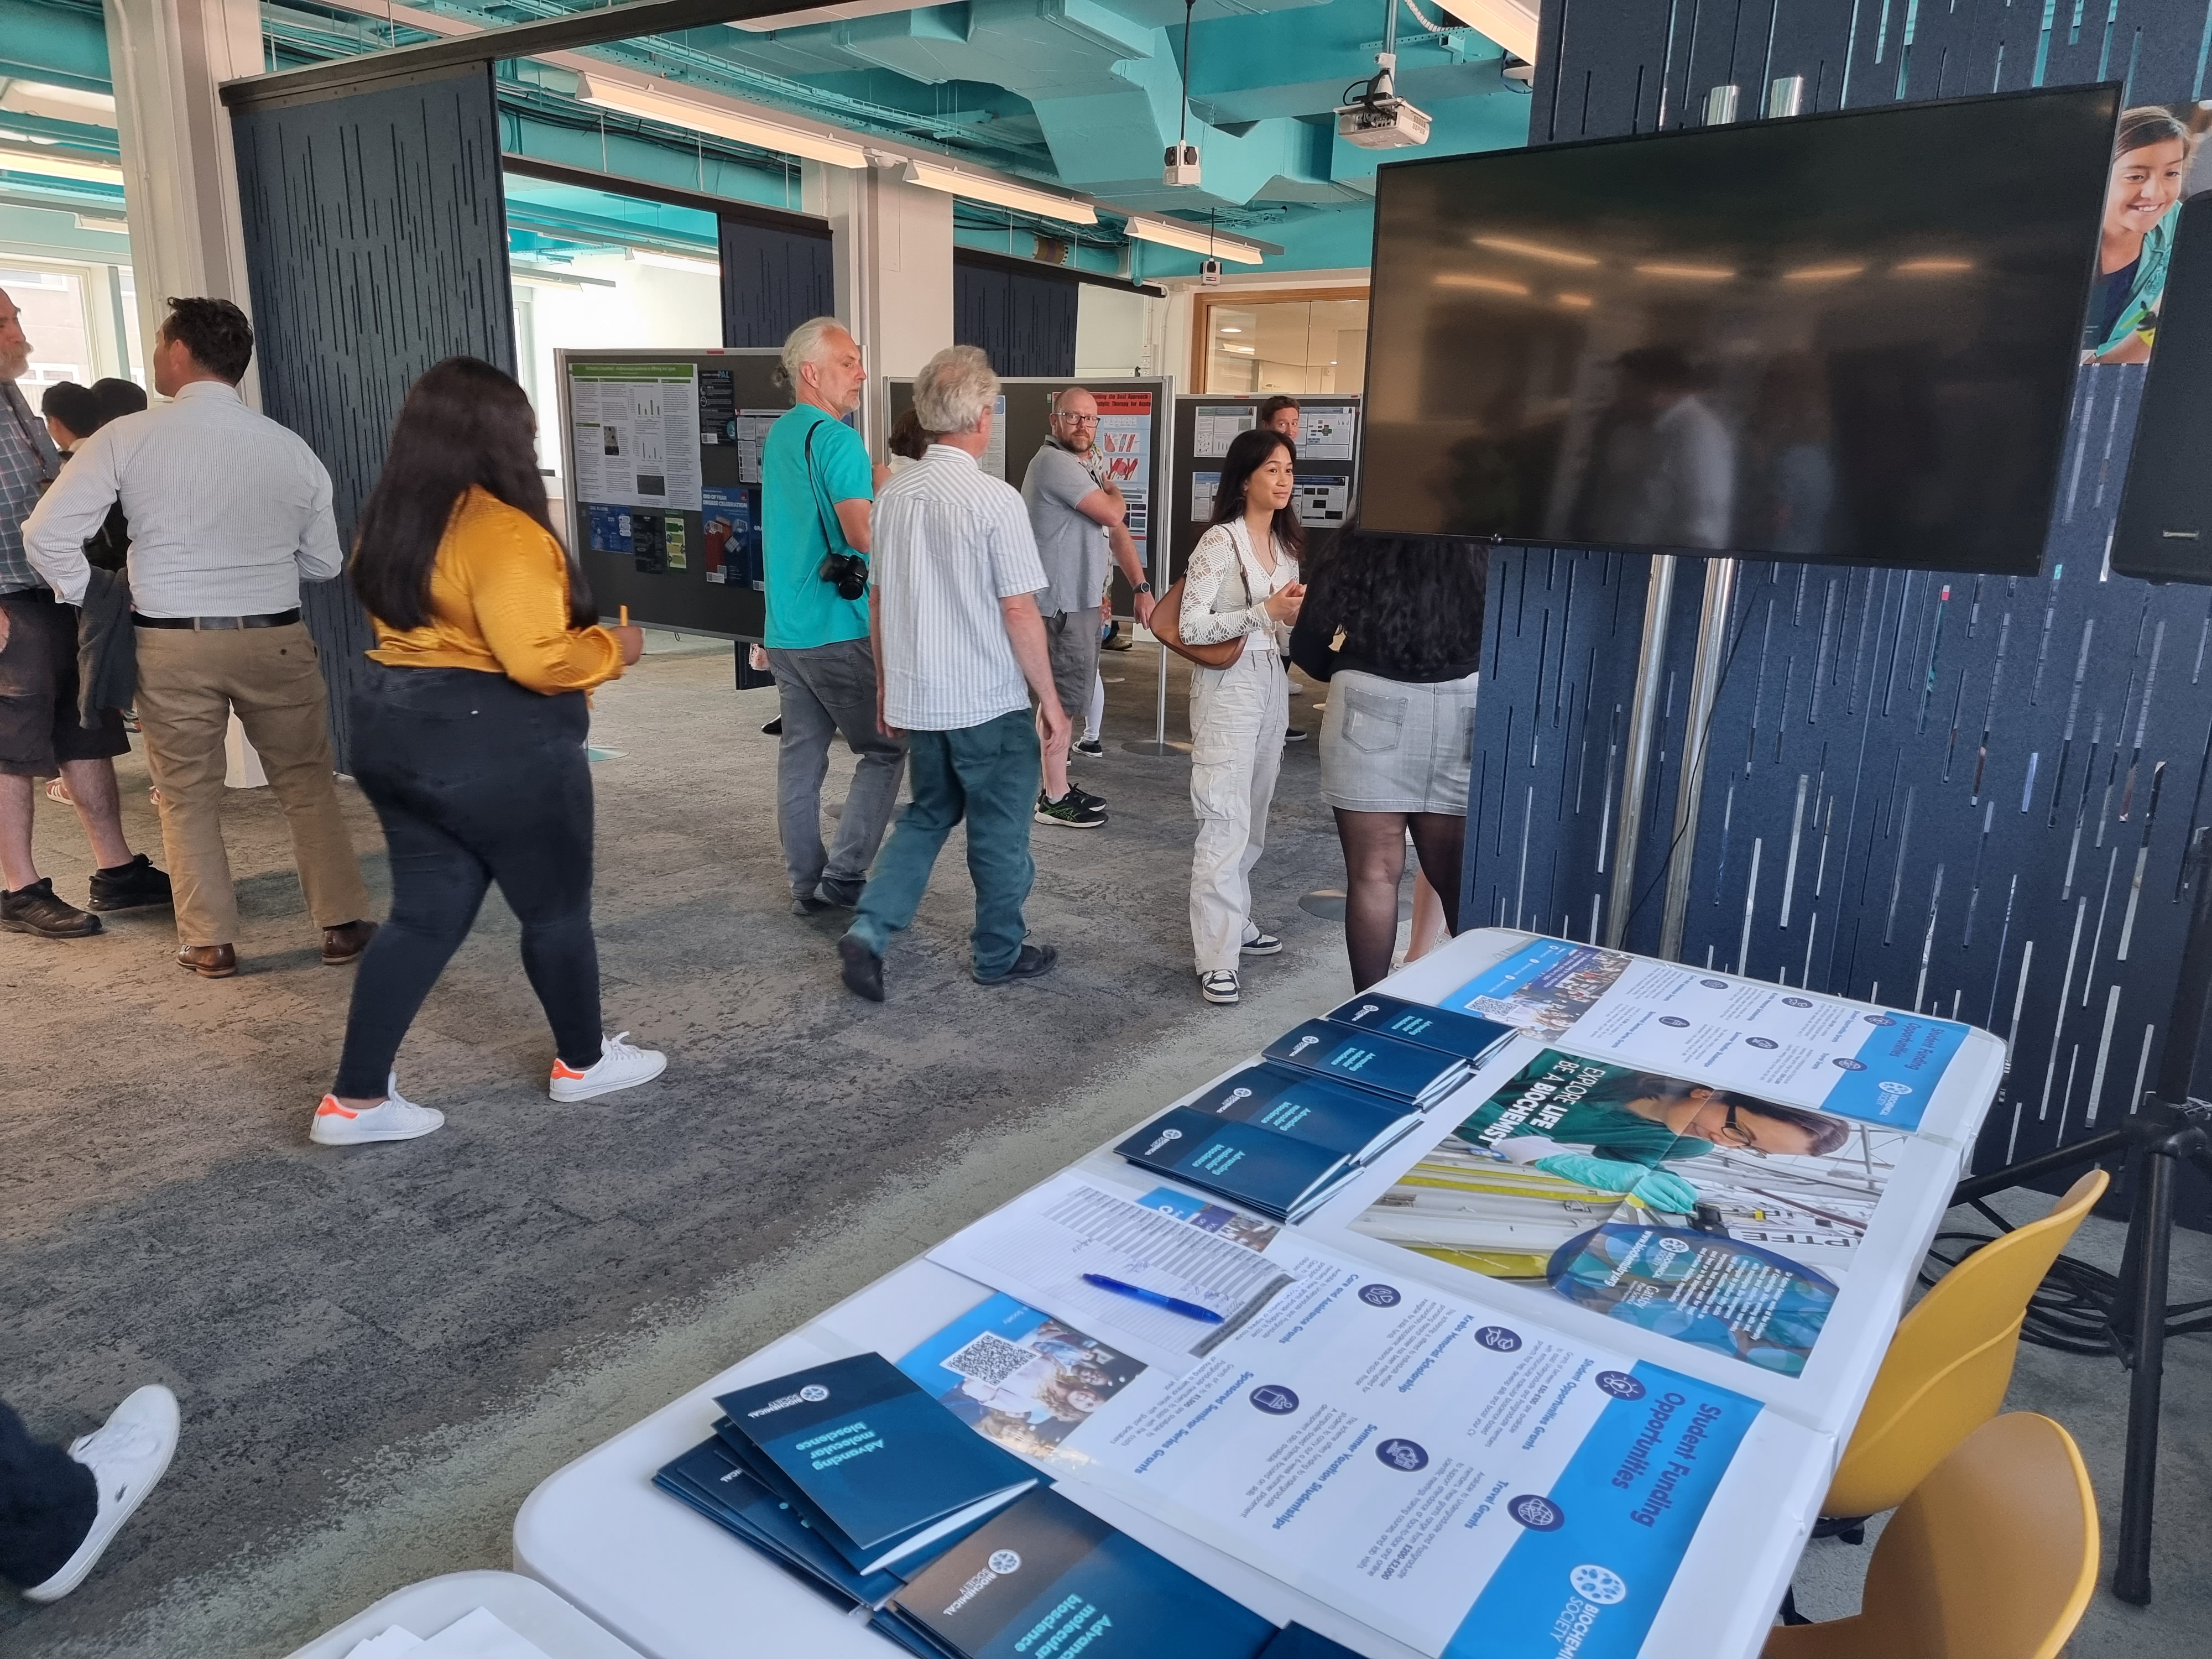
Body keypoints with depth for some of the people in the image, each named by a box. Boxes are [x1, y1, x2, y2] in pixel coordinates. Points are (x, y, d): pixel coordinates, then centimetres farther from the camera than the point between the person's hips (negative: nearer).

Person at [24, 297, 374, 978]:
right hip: (276, 638, 1)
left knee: (188, 796, 11)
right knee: (306, 782, 12)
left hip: (172, 644, -1)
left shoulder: (126, 437, -6)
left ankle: (209, 943, 15)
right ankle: (342, 925, 14)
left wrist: (92, 600, 8)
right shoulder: (290, 447, -1)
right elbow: (325, 563, 7)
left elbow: (47, 535, -8)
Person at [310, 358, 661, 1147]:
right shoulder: (502, 531, -19)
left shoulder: (390, 520, 10)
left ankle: (354, 1100, 13)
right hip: (495, 742, -8)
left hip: (395, 725, 8)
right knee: (555, 907, 11)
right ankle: (583, 1061, 28)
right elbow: (538, 660, -24)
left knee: (426, 913, 13)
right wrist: (613, 648, -9)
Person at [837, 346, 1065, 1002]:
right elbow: (1019, 611, -16)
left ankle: (868, 931, 9)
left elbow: (880, 599, 9)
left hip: (916, 698, 6)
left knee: (926, 815, 22)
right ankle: (999, 955, 25)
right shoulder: (995, 499, -15)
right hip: (989, 701, -6)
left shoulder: (895, 492, 2)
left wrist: (886, 683, 19)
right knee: (999, 829, 11)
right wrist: (1050, 700, -6)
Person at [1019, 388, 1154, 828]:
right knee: (1063, 697, -4)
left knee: (1066, 695, 15)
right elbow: (1112, 514, -20)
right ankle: (1054, 799, 4)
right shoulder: (1054, 463, -15)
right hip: (1061, 604, -10)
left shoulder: (1084, 471, 18)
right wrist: (1114, 494, 3)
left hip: (1080, 602, 10)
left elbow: (1117, 531, 16)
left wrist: (1141, 587, 7)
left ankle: (1057, 786, 24)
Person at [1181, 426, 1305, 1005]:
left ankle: (1234, 922, 26)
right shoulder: (1219, 543, -11)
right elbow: (1191, 627, -17)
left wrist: (1298, 613, -2)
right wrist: (1266, 612, -21)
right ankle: (1217, 957, -5)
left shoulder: (1285, 542, 12)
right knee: (1226, 822, -9)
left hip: (1273, 684, 8)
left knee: (1252, 819, 13)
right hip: (1228, 686, -8)